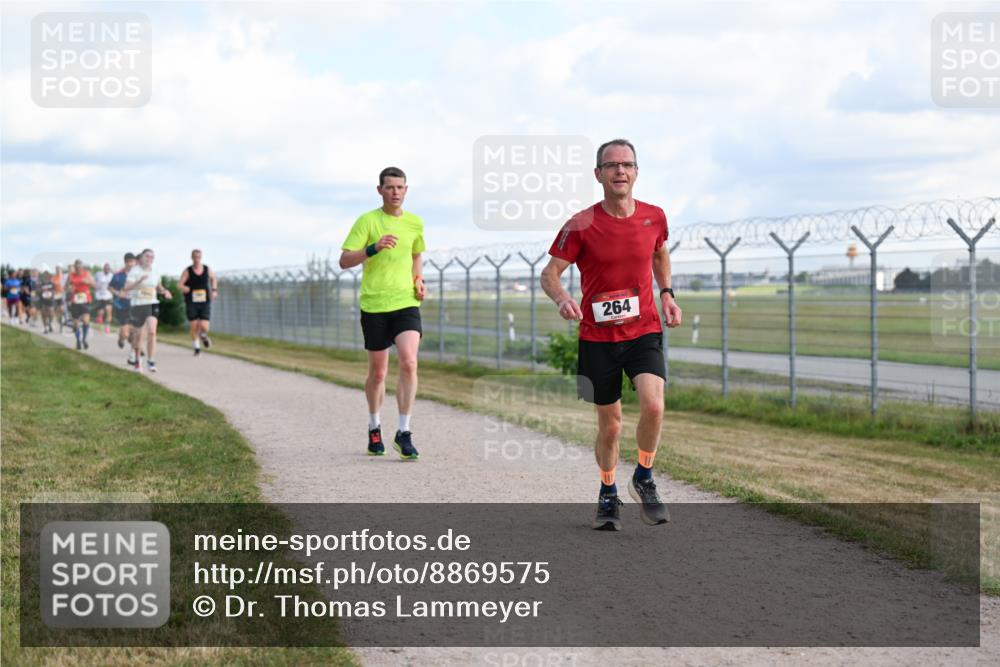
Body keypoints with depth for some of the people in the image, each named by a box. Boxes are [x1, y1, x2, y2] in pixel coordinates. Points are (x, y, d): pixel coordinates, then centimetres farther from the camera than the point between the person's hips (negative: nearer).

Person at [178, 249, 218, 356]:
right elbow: (180, 283, -15)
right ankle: (197, 347, 20)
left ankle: (203, 335, 27)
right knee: (194, 326, -1)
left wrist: (214, 290, 9)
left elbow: (213, 278, 22)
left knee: (204, 327, -10)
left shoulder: (207, 270, 2)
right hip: (192, 303, -1)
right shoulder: (187, 271, -5)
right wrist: (183, 288, -37)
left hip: (205, 303, 1)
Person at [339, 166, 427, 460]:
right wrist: (374, 248, -23)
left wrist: (419, 281, 9)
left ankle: (404, 433, -11)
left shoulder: (415, 223, 8)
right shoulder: (367, 221, -4)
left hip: (406, 303, 2)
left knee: (409, 362, -18)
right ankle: (374, 428, 31)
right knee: (378, 373, 7)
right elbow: (344, 261, -9)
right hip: (374, 305, -2)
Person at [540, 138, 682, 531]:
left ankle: (644, 480, 4)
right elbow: (549, 273, -7)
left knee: (653, 405, -22)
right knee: (610, 424, 6)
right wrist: (561, 298, -28)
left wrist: (666, 294, 10)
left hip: (644, 330, 1)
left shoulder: (654, 217, 1)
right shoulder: (581, 225, -8)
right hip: (597, 337, -1)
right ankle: (608, 495, 31)